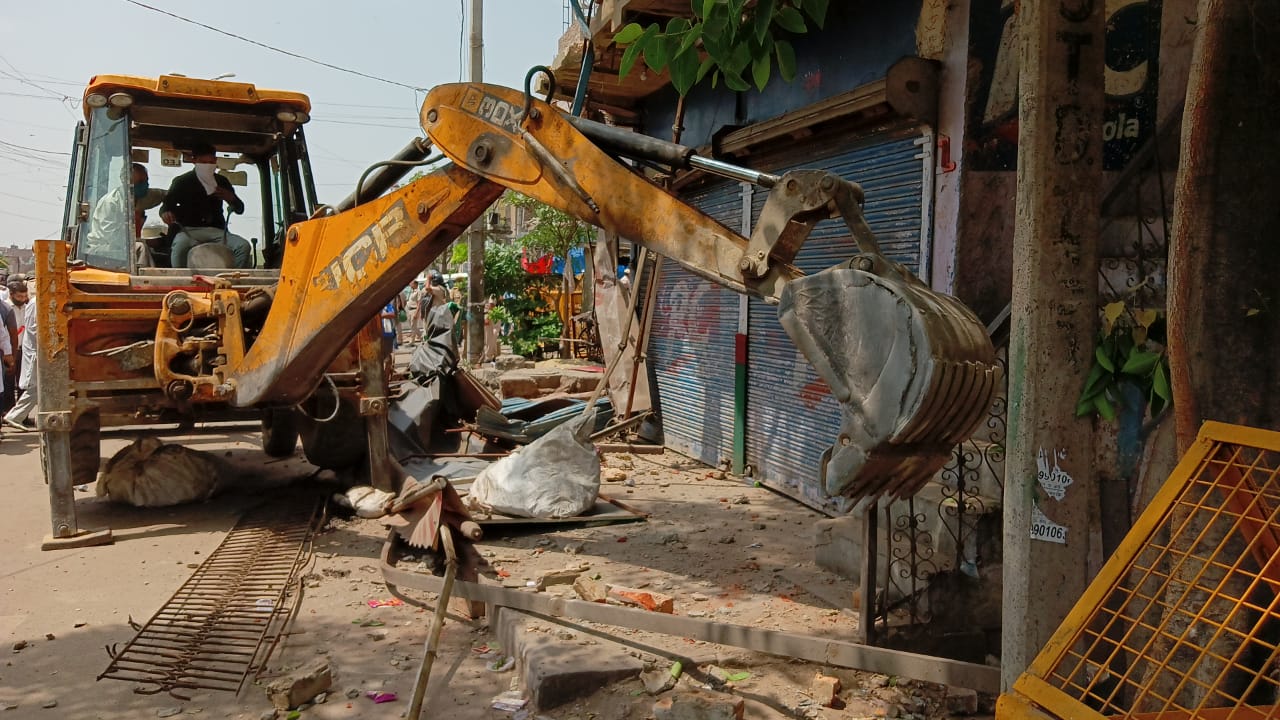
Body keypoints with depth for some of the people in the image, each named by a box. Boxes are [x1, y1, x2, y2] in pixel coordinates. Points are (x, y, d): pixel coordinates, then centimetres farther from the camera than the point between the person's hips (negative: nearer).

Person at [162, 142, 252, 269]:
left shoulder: (222, 182, 15)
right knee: (180, 246, -38)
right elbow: (166, 205, 3)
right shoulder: (181, 181, 7)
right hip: (189, 230, -2)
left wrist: (231, 199, -5)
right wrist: (165, 212, -23)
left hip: (216, 230, 2)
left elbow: (240, 209, 19)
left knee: (244, 246, -25)